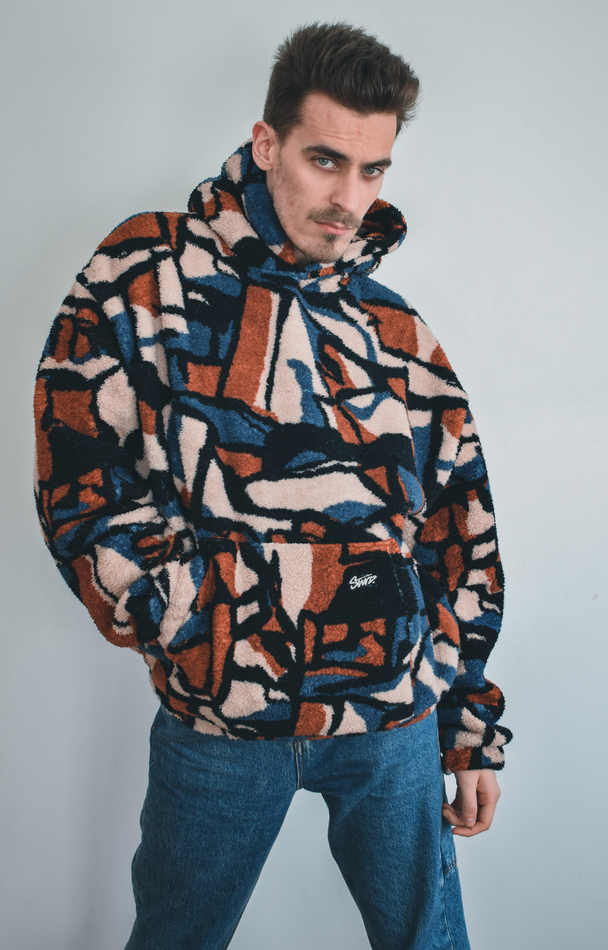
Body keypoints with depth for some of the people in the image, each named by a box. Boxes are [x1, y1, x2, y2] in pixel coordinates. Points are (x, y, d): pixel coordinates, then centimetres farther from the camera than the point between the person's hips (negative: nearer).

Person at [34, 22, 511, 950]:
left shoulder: (402, 338, 6)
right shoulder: (149, 273, -3)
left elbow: (463, 536, 9)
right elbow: (79, 468, -7)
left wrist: (474, 730, 11)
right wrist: (190, 628, -13)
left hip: (397, 719, 3)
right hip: (220, 719, -2)